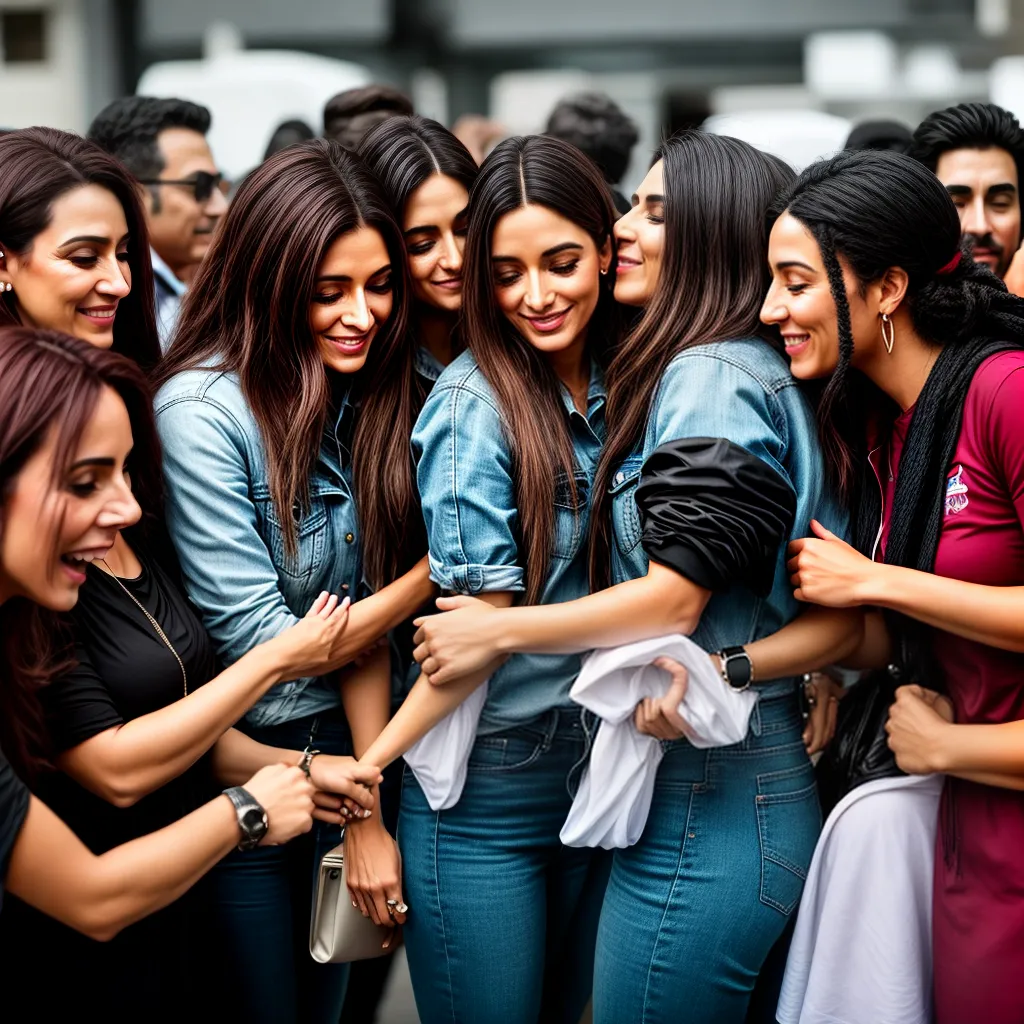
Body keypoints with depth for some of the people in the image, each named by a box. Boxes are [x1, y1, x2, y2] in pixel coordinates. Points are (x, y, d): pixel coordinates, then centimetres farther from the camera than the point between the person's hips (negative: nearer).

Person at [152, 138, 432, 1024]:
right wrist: (431, 574, -13)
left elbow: (360, 606, -6)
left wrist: (369, 811, -13)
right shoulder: (203, 409, -21)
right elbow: (263, 644, -21)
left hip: (348, 755, 6)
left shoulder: (363, 398, -3)